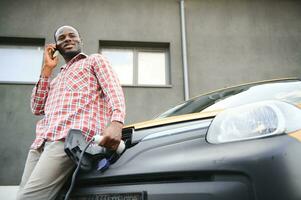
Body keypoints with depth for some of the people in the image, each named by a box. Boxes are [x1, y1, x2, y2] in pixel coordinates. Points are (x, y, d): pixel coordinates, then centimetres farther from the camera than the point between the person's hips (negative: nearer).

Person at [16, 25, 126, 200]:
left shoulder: (95, 60, 17)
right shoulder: (56, 79, 35)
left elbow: (114, 91, -1)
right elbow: (37, 108, 21)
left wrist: (116, 122, -23)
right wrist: (47, 69, 19)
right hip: (41, 142, 7)